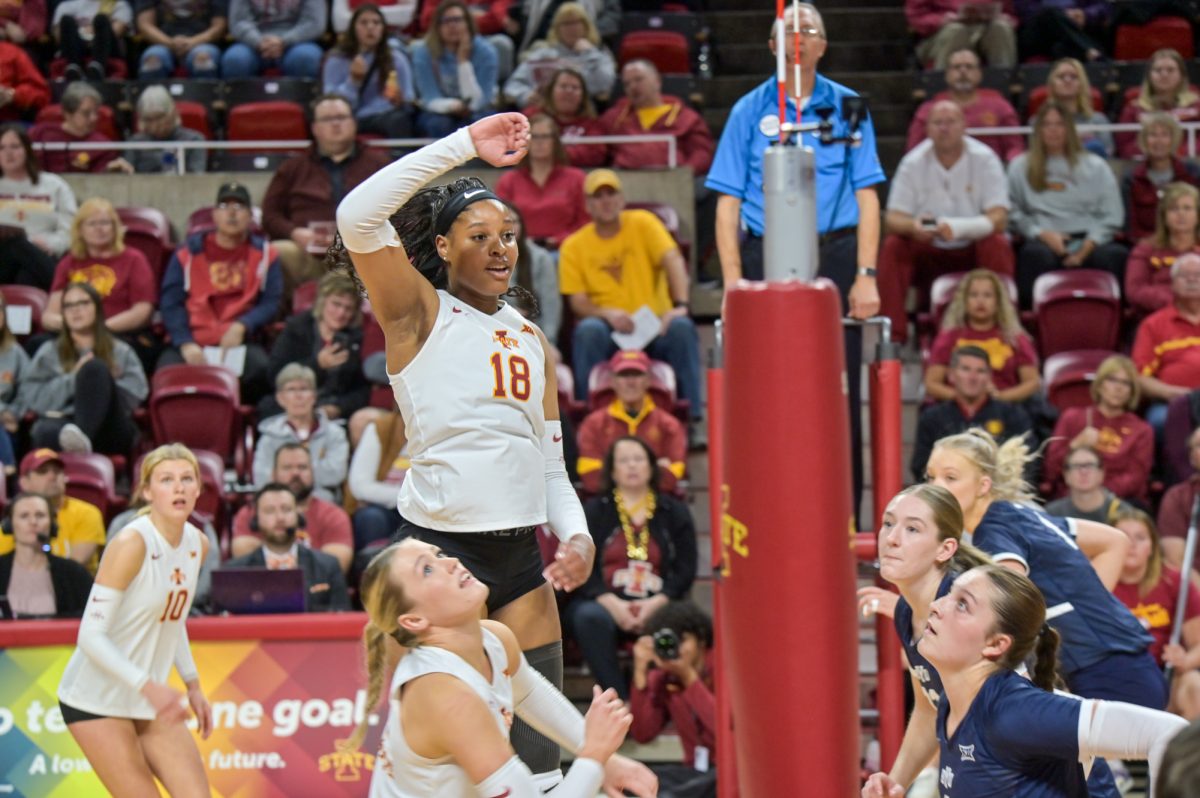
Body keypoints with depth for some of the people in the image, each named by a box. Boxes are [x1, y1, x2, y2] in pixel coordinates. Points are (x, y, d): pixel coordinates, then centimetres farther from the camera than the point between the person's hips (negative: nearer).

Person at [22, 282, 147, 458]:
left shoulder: (121, 352, 25)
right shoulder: (49, 352, 26)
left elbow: (136, 393, 7)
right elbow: (31, 397, 11)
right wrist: (72, 380, -1)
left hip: (111, 431, 0)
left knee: (95, 367, -29)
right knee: (45, 431, -37)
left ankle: (83, 435, -52)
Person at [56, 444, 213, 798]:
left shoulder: (197, 544, 3)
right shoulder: (131, 544, -21)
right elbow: (91, 635, -22)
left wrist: (192, 684, 12)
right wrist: (148, 686, -32)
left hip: (151, 702, 7)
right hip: (96, 700, -7)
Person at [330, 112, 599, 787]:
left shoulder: (531, 338, 18)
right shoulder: (419, 315, 0)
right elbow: (358, 216, -17)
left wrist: (578, 534, 2)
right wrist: (464, 146, -17)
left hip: (522, 557, 6)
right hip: (439, 551, -6)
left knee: (539, 758, 4)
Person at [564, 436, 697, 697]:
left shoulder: (675, 513, 18)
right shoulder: (594, 511, 16)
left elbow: (686, 570, 7)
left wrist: (656, 603, -12)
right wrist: (612, 604, -15)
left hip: (656, 606, 0)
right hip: (604, 603, 0)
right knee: (590, 617, -37)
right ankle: (619, 701, -40)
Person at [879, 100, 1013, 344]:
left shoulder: (984, 159, -10)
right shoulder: (913, 163, -6)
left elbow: (998, 219, -18)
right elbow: (892, 219, -11)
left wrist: (958, 228, -38)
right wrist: (913, 226, -37)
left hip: (973, 251, -1)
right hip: (928, 253, 1)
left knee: (998, 244, -30)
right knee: (893, 246, -24)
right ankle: (893, 336, -25)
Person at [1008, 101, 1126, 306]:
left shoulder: (1095, 167, 20)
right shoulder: (1020, 167, 19)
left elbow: (1112, 216, 10)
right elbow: (1014, 214, 8)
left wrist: (1086, 248, -7)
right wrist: (1042, 234, -9)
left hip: (1088, 242, 1)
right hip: (1044, 242, -1)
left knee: (1116, 255, -35)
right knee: (1037, 256, -39)